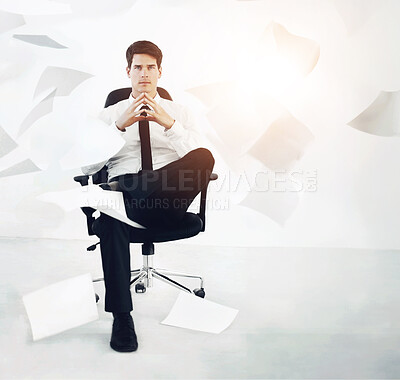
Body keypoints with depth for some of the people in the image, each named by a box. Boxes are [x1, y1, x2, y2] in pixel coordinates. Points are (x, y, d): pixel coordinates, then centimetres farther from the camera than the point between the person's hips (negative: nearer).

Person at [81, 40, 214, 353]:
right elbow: (87, 166, 4)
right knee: (111, 213, -39)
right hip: (122, 187, 1)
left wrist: (168, 123, -12)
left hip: (170, 200, 0)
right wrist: (120, 125, -7)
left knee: (204, 155, -31)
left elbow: (199, 161, 1)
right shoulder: (109, 115, 21)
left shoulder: (180, 114, 20)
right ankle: (121, 316, -29)